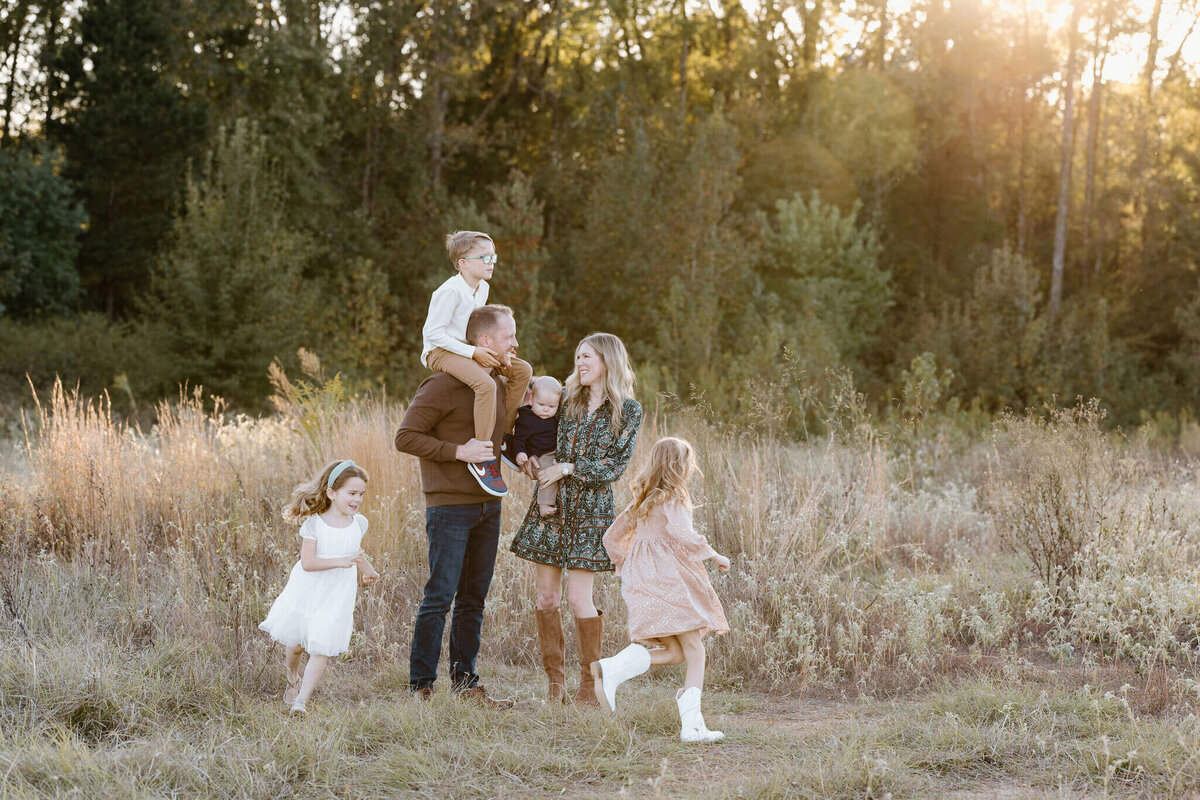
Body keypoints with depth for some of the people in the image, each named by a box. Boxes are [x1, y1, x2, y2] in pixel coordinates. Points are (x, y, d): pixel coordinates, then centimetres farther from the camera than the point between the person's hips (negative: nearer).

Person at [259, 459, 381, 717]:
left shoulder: (358, 523, 1)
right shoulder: (314, 524, -13)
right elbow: (307, 562, -20)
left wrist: (367, 570, 41)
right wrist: (339, 562, -31)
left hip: (336, 597, 2)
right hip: (307, 593, -2)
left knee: (320, 652, -9)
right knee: (295, 645, 9)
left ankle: (301, 701, -11)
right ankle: (292, 682, 40)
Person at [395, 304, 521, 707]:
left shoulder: (499, 384, 14)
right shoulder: (445, 385, -11)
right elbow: (405, 437, -12)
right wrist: (458, 451, -17)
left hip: (488, 504, 8)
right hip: (450, 504, -8)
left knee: (474, 598, 10)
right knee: (441, 595, -7)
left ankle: (465, 681, 16)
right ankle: (420, 685, 0)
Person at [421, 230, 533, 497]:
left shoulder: (482, 288, 9)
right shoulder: (450, 291, -20)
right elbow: (432, 332, -23)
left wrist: (498, 352, 3)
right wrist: (473, 352, -23)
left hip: (468, 350, 10)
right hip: (439, 352, -10)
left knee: (523, 370, 1)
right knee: (485, 384, -34)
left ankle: (504, 435, 8)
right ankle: (482, 458, -32)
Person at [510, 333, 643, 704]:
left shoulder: (628, 411, -2)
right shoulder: (567, 398, 9)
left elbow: (615, 466, -8)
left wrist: (566, 469, -13)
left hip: (591, 508, -4)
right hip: (550, 506, 4)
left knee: (579, 597, -7)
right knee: (546, 596, 2)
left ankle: (590, 684, 6)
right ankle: (555, 682, 11)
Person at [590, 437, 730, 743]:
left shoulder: (641, 502, 17)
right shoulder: (672, 499, -7)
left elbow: (612, 538, 23)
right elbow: (683, 535, -23)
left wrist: (627, 568, 28)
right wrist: (713, 554, -10)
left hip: (642, 587, 8)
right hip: (672, 582, -8)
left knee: (676, 652, 10)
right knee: (695, 652, -2)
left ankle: (612, 668, -10)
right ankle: (691, 725, -10)